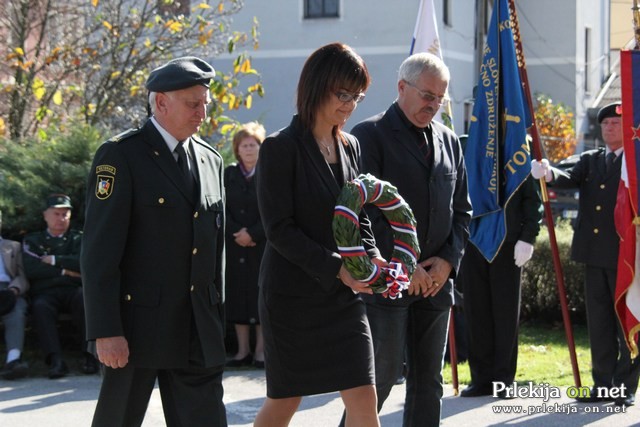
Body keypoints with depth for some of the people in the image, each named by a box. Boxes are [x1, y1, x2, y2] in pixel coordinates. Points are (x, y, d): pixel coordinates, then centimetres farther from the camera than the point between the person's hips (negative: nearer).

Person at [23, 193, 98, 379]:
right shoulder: (32, 240, 20)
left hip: (73, 289, 0)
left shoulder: (78, 238, 21)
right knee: (41, 307, -36)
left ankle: (90, 355, -35)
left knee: (85, 300, -36)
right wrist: (64, 271, -2)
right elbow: (31, 270, 1)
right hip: (45, 292, 0)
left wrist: (54, 260, -1)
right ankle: (56, 360, -46)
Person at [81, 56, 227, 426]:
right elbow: (100, 252, -12)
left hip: (199, 329, 5)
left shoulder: (211, 160, 13)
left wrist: (218, 318, 15)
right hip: (139, 324, -5)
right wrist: (106, 331, -17)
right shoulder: (121, 156, -8)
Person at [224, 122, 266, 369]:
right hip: (235, 247, 3)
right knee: (237, 296, 4)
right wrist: (237, 233, -10)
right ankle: (243, 351, 10)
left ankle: (260, 350, 3)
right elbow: (223, 209, 4)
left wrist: (252, 234, -14)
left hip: (263, 245, -3)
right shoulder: (229, 175, 9)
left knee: (261, 295, -2)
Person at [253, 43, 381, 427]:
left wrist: (371, 255, -5)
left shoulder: (349, 147, 9)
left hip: (344, 294, 5)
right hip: (293, 294, -5)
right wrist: (335, 267, -21)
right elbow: (279, 229, -15)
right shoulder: (281, 148, -10)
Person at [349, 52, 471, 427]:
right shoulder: (370, 135, -5)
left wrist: (448, 260, 0)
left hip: (436, 280, 6)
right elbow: (365, 211, -11)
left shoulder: (449, 141, 14)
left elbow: (462, 210, 16)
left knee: (429, 381, 8)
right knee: (382, 374, -7)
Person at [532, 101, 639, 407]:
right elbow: (571, 179, -2)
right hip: (594, 254, 5)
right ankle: (602, 384, 17)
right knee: (598, 322, 10)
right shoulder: (590, 160, 14)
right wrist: (549, 174, -23)